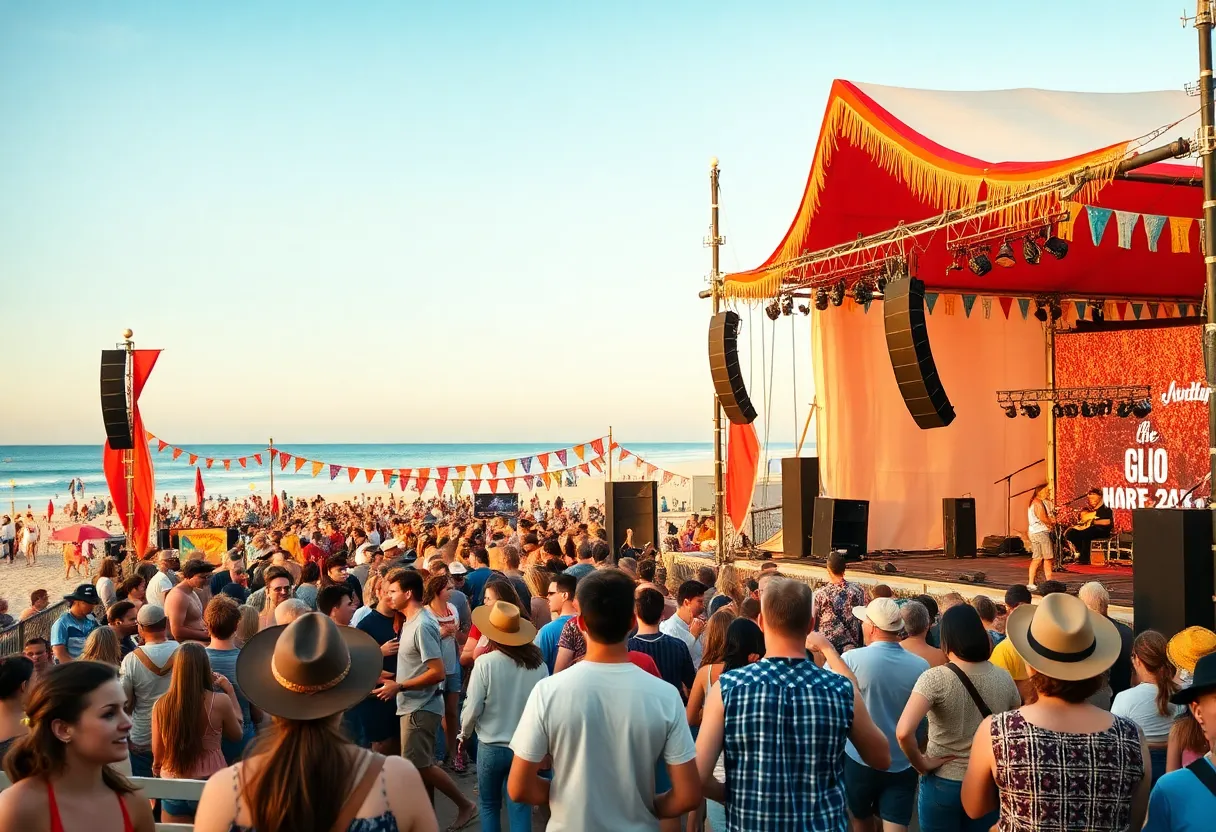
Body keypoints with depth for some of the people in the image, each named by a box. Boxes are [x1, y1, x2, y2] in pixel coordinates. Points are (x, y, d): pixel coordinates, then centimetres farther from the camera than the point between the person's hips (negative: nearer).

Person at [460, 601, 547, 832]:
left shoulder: (485, 662, -16)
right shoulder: (538, 664, -8)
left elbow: (473, 708, -11)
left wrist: (464, 734, 8)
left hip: (492, 746, -2)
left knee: (489, 805, 18)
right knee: (520, 807, 10)